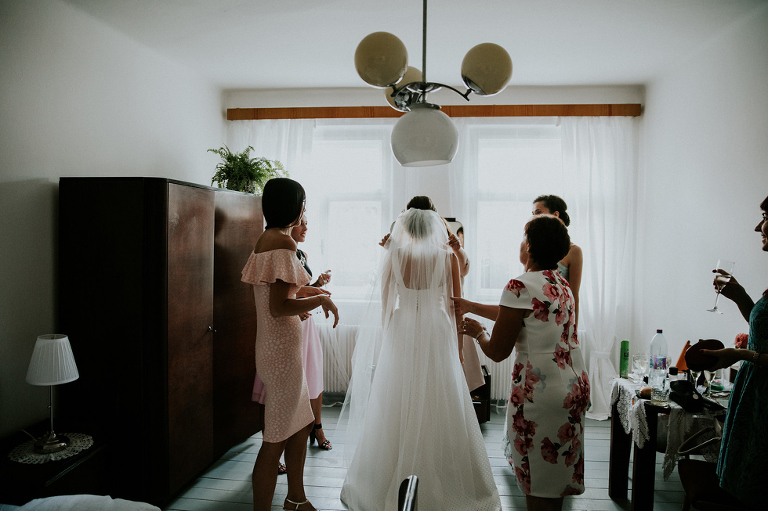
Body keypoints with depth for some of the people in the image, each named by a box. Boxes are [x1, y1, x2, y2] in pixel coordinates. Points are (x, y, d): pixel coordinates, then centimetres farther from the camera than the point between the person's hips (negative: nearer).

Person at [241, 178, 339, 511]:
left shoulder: (263, 239, 11)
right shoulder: (284, 241, -18)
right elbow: (278, 307, -23)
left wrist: (300, 302, 27)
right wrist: (320, 300, -12)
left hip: (273, 343, 10)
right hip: (282, 346, -10)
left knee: (301, 423, 21)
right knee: (277, 438, 1)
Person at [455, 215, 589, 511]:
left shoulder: (521, 286, -19)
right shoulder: (561, 284, 9)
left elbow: (497, 352, -15)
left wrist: (477, 331, 6)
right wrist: (469, 306, 31)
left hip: (542, 390, -9)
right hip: (574, 383, 9)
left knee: (539, 486, 8)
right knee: (556, 472, 23)